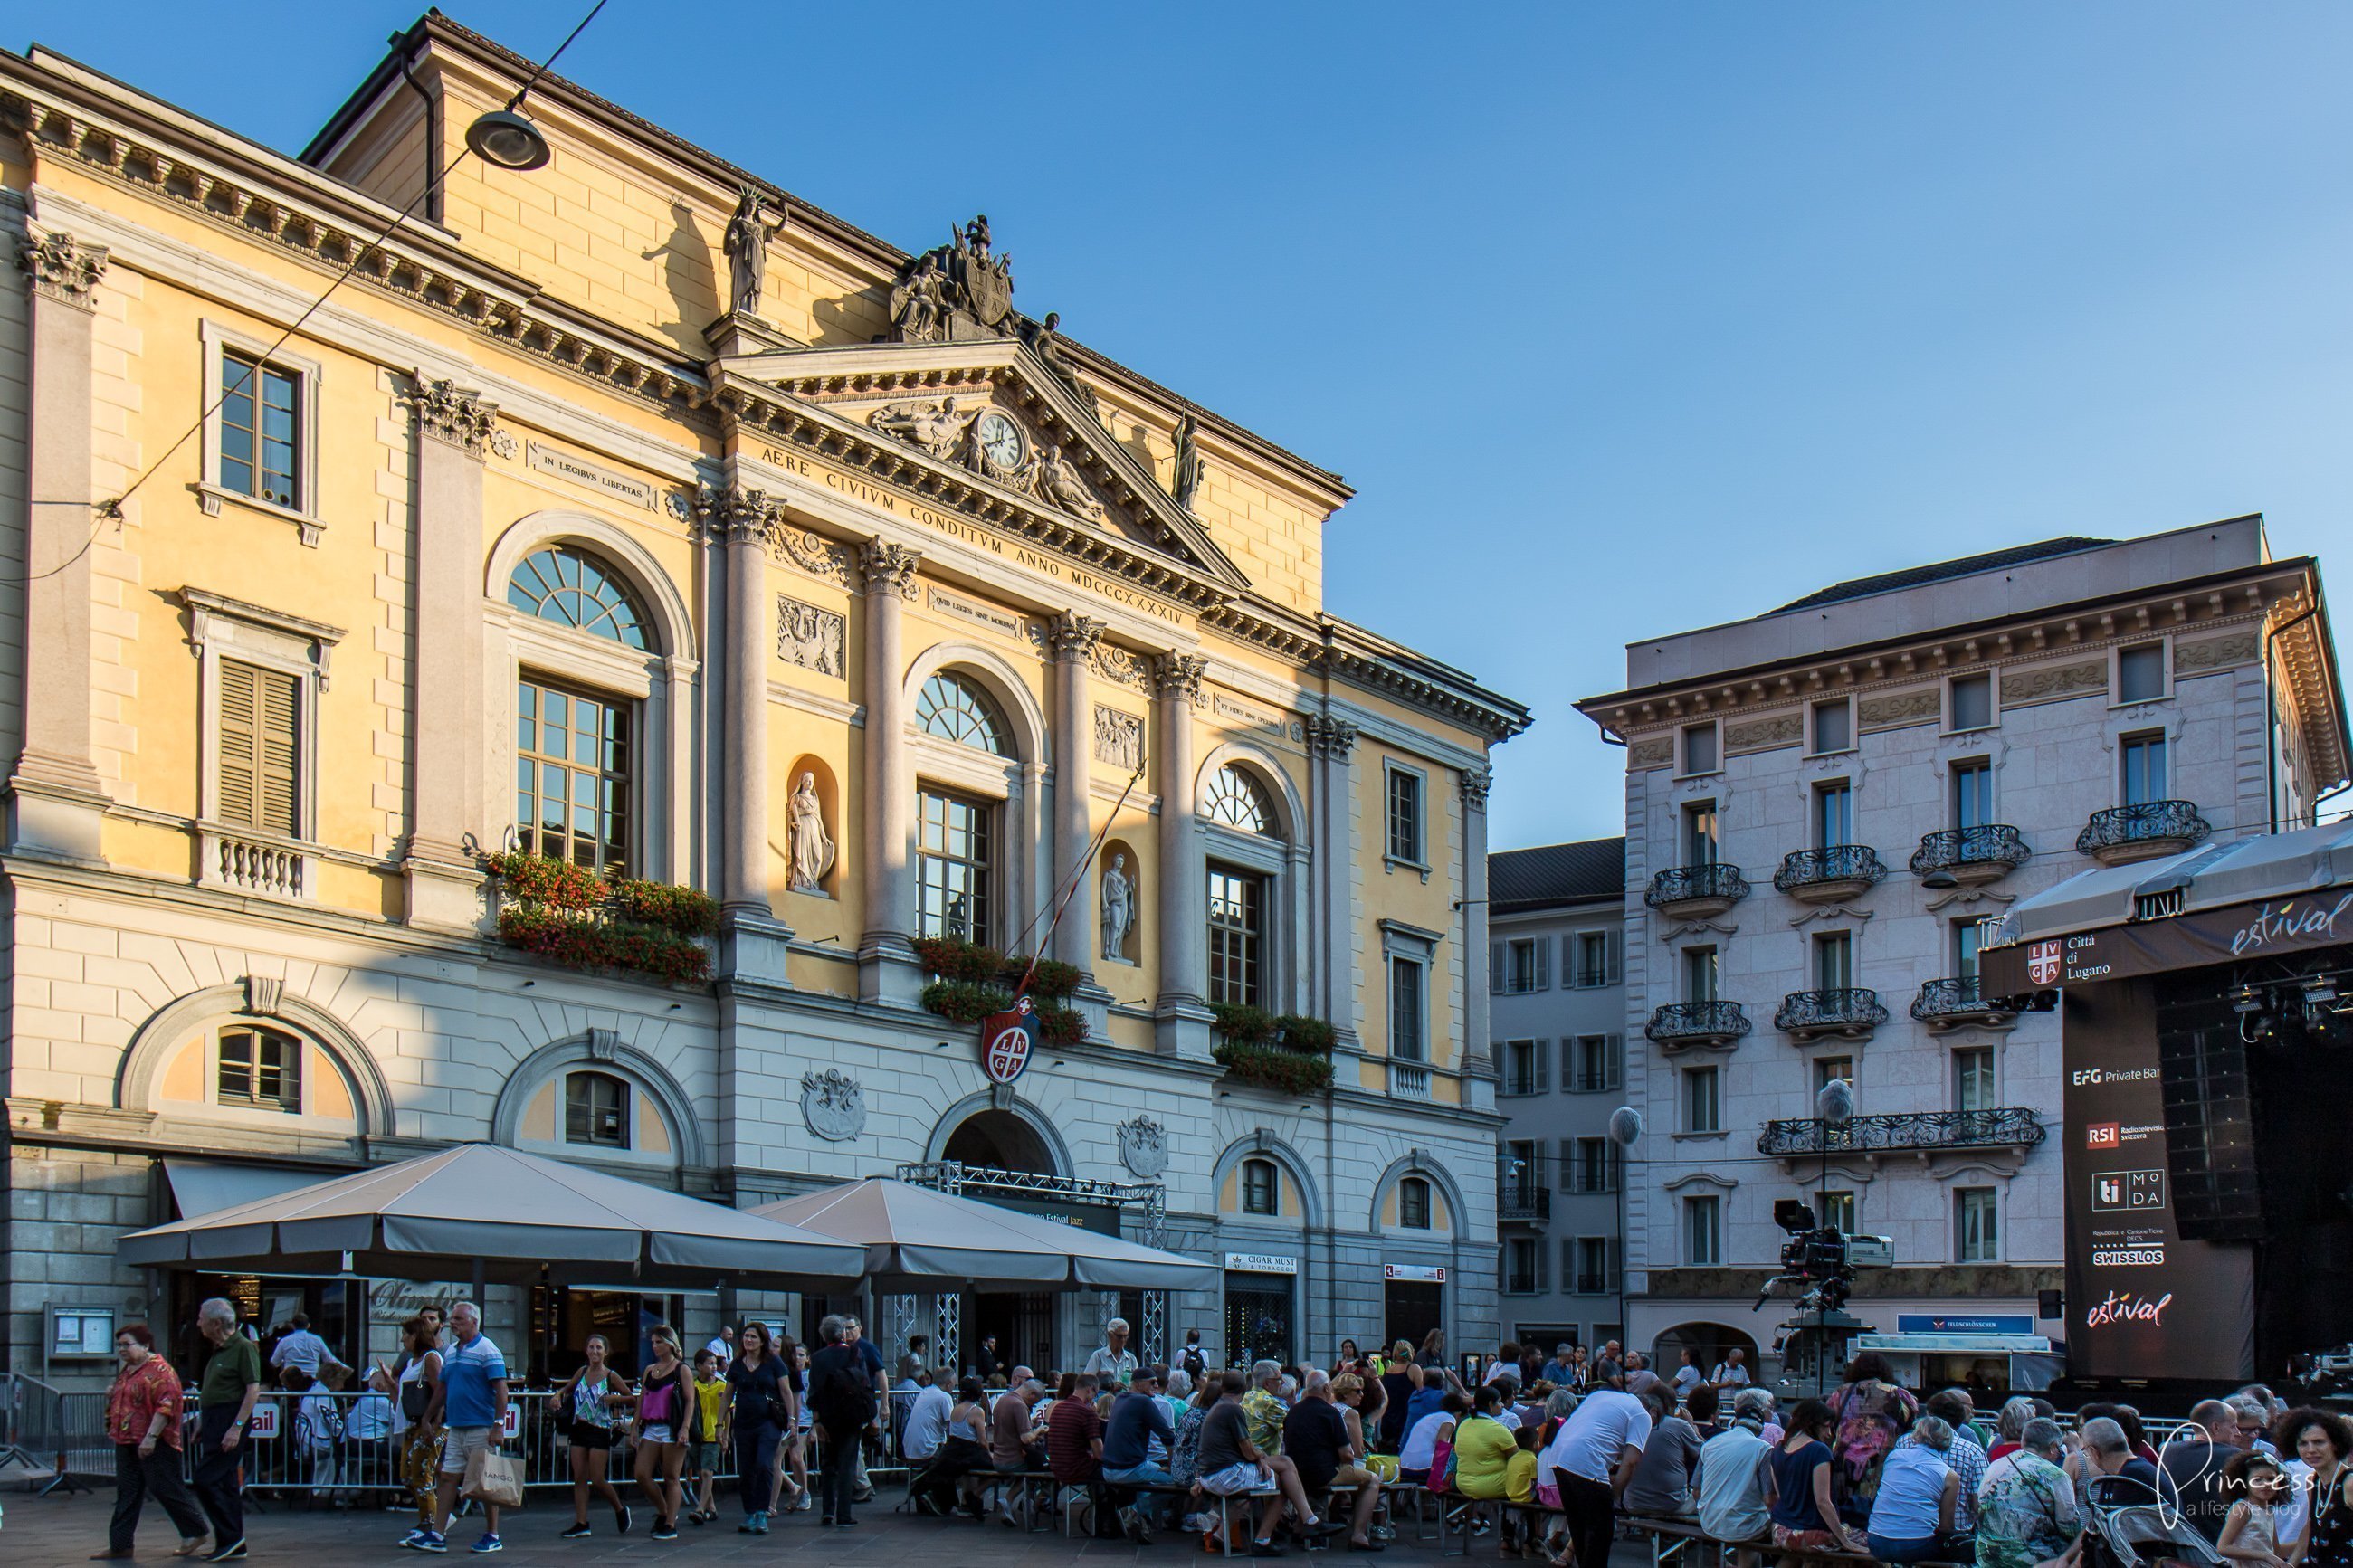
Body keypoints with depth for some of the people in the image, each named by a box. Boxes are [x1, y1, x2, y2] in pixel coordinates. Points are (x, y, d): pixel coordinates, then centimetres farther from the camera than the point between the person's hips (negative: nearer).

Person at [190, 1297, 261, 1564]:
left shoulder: (244, 1347, -12)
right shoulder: (219, 1351, 18)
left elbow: (253, 1389, -17)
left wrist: (237, 1427, -22)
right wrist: (202, 1425, 22)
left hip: (229, 1421, -10)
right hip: (214, 1422, 10)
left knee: (206, 1480, -13)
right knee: (226, 1484, 10)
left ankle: (230, 1537, -8)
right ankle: (234, 1546, 13)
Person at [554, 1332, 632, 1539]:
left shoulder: (611, 1377, -5)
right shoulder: (582, 1372, 8)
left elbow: (632, 1398, -2)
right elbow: (566, 1388, 24)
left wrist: (615, 1399, -19)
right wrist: (557, 1395, 3)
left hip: (600, 1430, -5)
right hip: (579, 1429, 5)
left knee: (597, 1479, -6)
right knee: (579, 1477, 1)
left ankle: (620, 1509, 19)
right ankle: (581, 1523, 5)